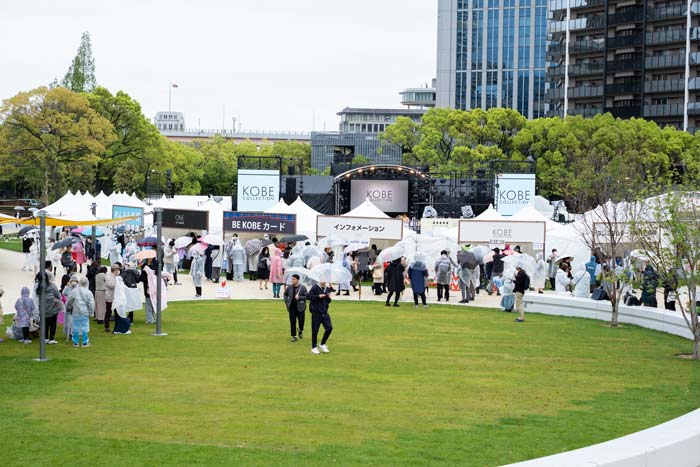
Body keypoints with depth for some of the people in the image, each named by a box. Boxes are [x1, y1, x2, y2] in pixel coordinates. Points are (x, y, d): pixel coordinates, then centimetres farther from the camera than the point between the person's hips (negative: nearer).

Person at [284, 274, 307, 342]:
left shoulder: (302, 288, -7)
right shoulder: (289, 288, 3)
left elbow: (306, 296, -9)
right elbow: (285, 294, 21)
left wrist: (299, 297, -21)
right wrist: (286, 302, 9)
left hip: (300, 307, -2)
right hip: (292, 307, 2)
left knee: (301, 321, 5)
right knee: (292, 322, 0)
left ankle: (300, 331, 37)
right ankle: (294, 336, 7)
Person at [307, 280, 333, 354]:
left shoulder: (327, 289, 10)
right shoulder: (315, 287, -9)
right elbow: (308, 296, -17)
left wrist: (329, 298, -2)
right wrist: (318, 296, -23)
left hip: (325, 313, 5)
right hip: (316, 313, -5)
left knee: (329, 328, -3)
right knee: (315, 331, 1)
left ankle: (322, 345, 15)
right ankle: (314, 347, 18)